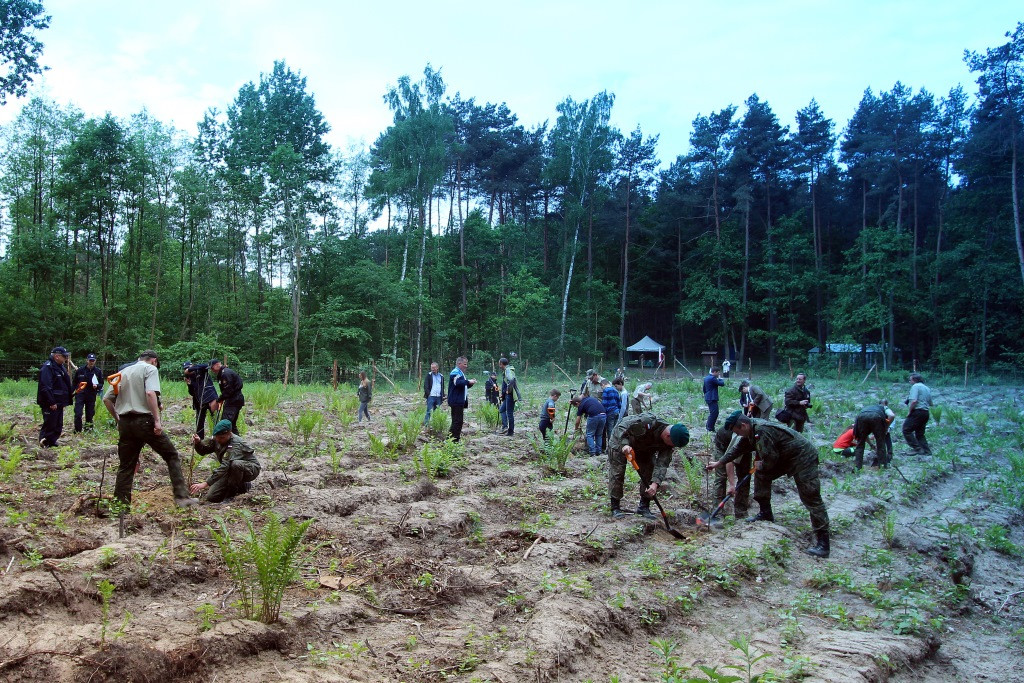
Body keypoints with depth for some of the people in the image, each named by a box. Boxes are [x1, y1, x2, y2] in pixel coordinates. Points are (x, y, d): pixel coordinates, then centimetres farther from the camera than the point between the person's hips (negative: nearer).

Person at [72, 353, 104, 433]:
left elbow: (101, 384, 7)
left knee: (90, 414, 7)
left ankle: (88, 429, 21)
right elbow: (74, 382, 11)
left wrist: (97, 386, -14)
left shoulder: (98, 371, 4)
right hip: (80, 394, -1)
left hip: (91, 396, 1)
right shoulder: (80, 370, 2)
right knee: (78, 414, -8)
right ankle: (77, 431, 0)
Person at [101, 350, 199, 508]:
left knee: (126, 466, 13)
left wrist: (118, 419, 20)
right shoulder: (150, 369, 0)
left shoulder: (122, 372, 20)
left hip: (124, 423, 6)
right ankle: (181, 496, -3)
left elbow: (106, 399, 16)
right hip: (144, 420, -6)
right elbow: (150, 393, -17)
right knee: (172, 455, 2)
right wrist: (157, 420, -18)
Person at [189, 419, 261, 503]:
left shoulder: (236, 445, -32)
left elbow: (225, 467, -40)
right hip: (231, 471, 7)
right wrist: (198, 443, -25)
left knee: (235, 464, -41)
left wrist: (205, 483, -44)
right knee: (211, 497, -5)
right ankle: (242, 486, 12)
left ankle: (231, 492, -17)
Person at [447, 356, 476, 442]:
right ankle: (454, 440, -9)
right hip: (456, 401, -11)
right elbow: (457, 383, -29)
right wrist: (468, 382, -23)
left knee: (458, 421, 12)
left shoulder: (461, 373, 23)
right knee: (457, 421, -10)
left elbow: (464, 385, 29)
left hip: (460, 401, 11)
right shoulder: (455, 372, -12)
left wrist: (470, 383, 11)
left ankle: (455, 439, 17)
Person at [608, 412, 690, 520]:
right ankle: (615, 508, -2)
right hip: (620, 438, -6)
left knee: (649, 473, -3)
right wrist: (624, 444, -49)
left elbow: (662, 464, -26)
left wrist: (655, 483, -40)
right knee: (617, 472, -9)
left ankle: (644, 507, 8)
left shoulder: (667, 443, -21)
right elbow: (622, 427, -36)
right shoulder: (648, 421, -40)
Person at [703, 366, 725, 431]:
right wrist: (720, 379, 3)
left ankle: (708, 426, 21)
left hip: (708, 398, 10)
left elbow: (704, 388, 24)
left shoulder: (706, 378, 16)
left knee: (712, 413, 17)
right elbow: (722, 384, -16)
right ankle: (710, 428, -7)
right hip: (712, 399, -10)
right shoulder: (712, 378, -16)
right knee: (714, 413, -8)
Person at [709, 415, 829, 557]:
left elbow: (770, 458, -25)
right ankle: (766, 513, 24)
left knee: (811, 499, -11)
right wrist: (718, 463, 25)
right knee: (761, 475, 13)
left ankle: (823, 543, -10)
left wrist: (761, 466, -2)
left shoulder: (762, 431, -26)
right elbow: (738, 449, 19)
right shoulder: (754, 429, 5)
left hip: (804, 458, -10)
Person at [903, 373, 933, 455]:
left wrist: (909, 412, -12)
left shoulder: (915, 386, -8)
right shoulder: (927, 388, 20)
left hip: (917, 411, -9)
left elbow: (914, 401, -20)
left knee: (906, 430, -6)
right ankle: (926, 450, 11)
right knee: (920, 433, 16)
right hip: (926, 412, 9)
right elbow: (930, 403, 22)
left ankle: (917, 448, -12)